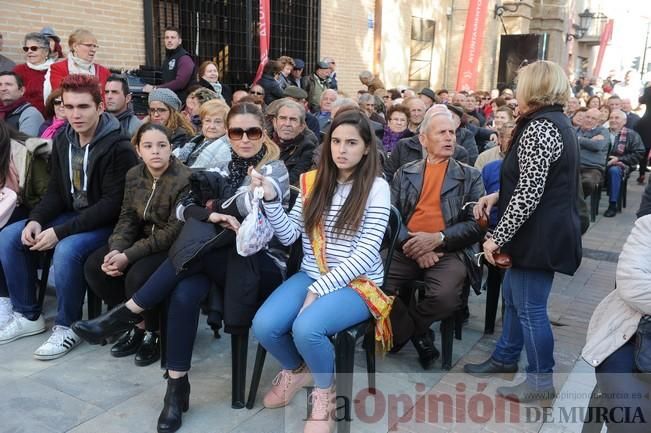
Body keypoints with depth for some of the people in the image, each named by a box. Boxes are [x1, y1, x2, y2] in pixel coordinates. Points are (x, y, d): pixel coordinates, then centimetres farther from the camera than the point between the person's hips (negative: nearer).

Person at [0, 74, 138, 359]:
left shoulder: (118, 147, -19)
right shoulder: (63, 140, 5)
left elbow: (113, 204, -23)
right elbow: (56, 191, 11)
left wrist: (60, 232, -26)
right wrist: (36, 219, -9)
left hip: (107, 223, -8)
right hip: (70, 215, 8)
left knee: (67, 250, -34)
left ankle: (67, 327, -12)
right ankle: (27, 316, 10)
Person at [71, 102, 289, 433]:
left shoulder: (275, 169, 1)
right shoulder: (225, 170, 17)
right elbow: (182, 208, 6)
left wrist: (217, 204, -4)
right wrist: (211, 214, -13)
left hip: (259, 261, -4)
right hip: (215, 258, 4)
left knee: (196, 241, -32)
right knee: (184, 294, -29)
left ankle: (127, 314, -22)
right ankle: (177, 387, -20)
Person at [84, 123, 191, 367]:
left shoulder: (185, 179, -20)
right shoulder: (134, 176, 2)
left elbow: (174, 231, -22)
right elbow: (127, 217, 4)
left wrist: (129, 256, -25)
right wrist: (116, 249, -17)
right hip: (144, 239, 7)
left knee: (137, 276, -30)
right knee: (93, 265, -9)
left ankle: (154, 333, -1)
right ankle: (137, 326, 4)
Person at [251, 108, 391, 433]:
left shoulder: (376, 188, -7)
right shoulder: (312, 181, 6)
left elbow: (366, 253, -14)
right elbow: (289, 237, 2)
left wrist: (320, 289, -19)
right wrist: (271, 199, -13)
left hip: (357, 284, -4)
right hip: (309, 276, 5)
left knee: (306, 328, -30)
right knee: (263, 326, -19)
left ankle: (325, 391, 2)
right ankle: (296, 370, 16)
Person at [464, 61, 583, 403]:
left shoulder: (539, 128, -19)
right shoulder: (557, 122, 14)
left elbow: (529, 194, -25)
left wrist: (498, 237, -19)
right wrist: (497, 196, 13)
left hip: (539, 235, -10)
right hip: (544, 231, 11)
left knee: (530, 307, 1)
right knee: (512, 296, 21)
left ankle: (541, 380, 15)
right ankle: (505, 357, 36)